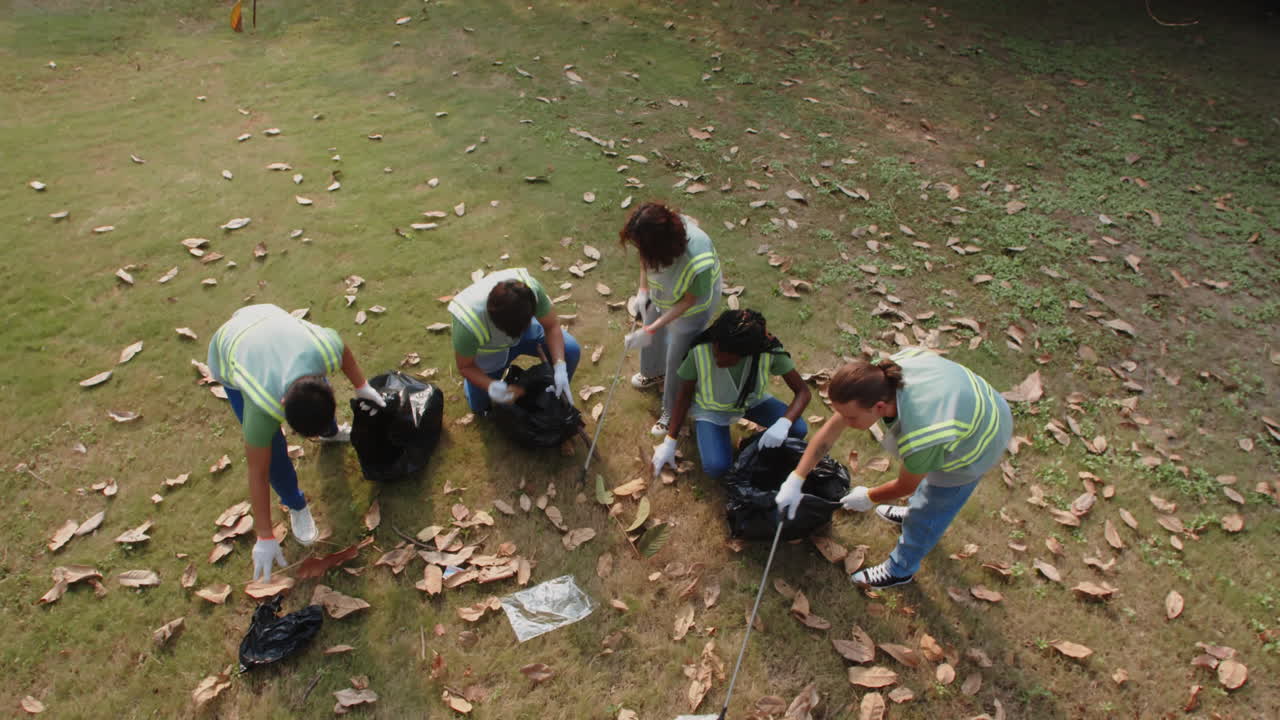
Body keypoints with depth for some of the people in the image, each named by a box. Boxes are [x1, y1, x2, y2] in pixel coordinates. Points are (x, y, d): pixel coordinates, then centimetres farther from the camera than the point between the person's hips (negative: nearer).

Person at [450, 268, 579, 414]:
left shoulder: (531, 287, -39)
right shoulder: (469, 323, -43)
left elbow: (552, 326, -24)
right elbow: (465, 367, -25)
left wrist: (560, 367, -37)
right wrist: (490, 386, -44)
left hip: (524, 334, 2)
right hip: (487, 352, -2)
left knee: (570, 349, -16)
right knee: (480, 407, 10)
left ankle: (554, 395, 12)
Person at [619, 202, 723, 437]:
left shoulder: (698, 264, -46)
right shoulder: (656, 231, -32)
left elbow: (689, 300, -28)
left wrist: (650, 330, -27)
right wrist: (643, 289, -12)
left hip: (692, 304, -5)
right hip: (661, 292, 6)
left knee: (677, 360, 12)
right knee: (652, 334, 29)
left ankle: (673, 411, 40)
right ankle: (655, 372, 63)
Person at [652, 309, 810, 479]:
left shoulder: (768, 351, -31)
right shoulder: (700, 352, -32)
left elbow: (803, 391, -23)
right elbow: (685, 395, -15)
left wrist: (783, 424, -42)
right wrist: (669, 442, -13)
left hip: (751, 400, 2)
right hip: (711, 408, -2)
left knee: (798, 429, -22)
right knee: (716, 467, -25)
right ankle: (703, 427, 7)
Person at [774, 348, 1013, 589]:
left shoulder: (919, 439, -45)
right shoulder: (878, 377, -28)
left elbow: (906, 486, -22)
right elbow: (832, 427, -16)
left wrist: (869, 498, -2)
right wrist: (796, 479, -14)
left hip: (975, 451, -6)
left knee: (927, 517, 13)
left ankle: (900, 570, 40)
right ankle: (915, 512, 64)